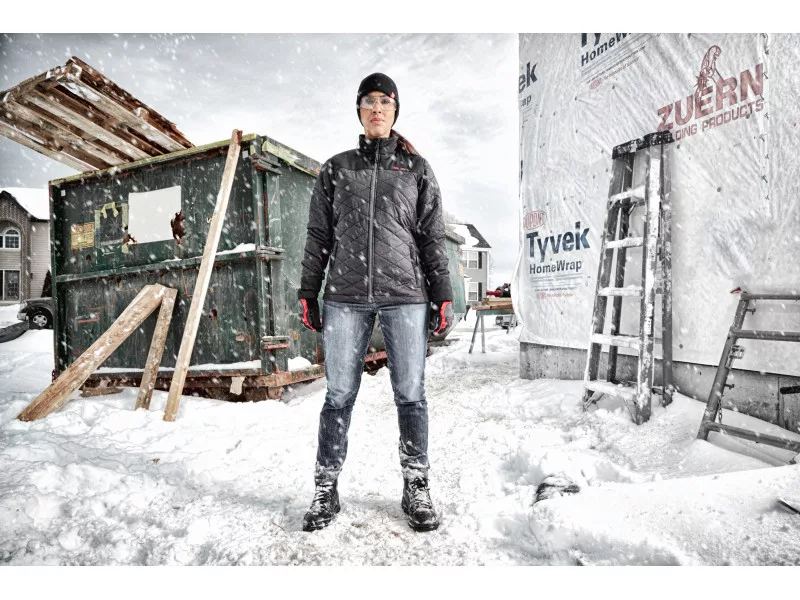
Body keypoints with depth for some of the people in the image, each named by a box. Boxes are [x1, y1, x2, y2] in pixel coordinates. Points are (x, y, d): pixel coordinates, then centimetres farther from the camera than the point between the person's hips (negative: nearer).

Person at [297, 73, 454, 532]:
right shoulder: (336, 169, 14)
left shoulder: (416, 168, 12)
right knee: (339, 395, 2)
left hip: (406, 295, 0)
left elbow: (433, 237, 8)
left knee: (411, 394, 2)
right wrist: (308, 293, 7)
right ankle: (327, 490, 14)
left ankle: (416, 489, 16)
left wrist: (443, 295, 2)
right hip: (345, 297, 1)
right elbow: (318, 236, 13)